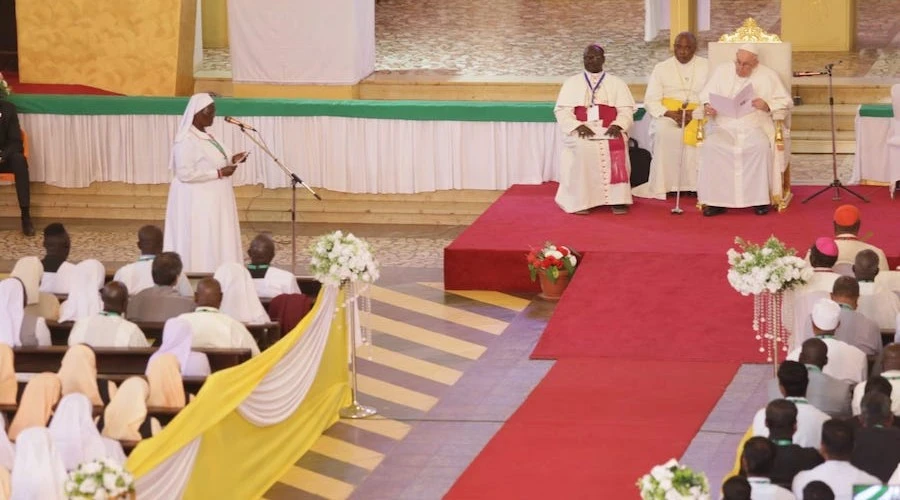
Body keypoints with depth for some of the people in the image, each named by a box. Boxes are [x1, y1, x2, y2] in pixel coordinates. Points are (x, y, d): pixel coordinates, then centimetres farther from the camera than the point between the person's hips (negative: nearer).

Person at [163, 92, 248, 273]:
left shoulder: (205, 136, 11)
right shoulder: (186, 140, -18)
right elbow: (185, 174, -23)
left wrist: (230, 160, 5)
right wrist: (219, 173, -21)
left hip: (211, 201, 10)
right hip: (196, 203, -10)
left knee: (215, 244, 9)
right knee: (199, 246, -7)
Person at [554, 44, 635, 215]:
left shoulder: (617, 83, 16)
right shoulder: (571, 83, 15)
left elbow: (626, 110, 7)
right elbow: (562, 111, 5)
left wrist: (617, 125, -15)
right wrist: (578, 126, -14)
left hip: (609, 131, 0)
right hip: (580, 131, 0)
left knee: (615, 147, -34)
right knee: (582, 148, -35)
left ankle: (617, 198, -31)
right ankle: (581, 200, -32)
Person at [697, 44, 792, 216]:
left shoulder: (768, 76, 10)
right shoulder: (721, 72, 16)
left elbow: (786, 101, 8)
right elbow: (705, 95, 17)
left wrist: (768, 105, -11)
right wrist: (707, 106, -7)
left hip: (754, 126, -1)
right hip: (724, 126, 1)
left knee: (762, 146, -35)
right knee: (710, 146, -30)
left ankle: (759, 198, -23)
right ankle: (716, 200, -25)